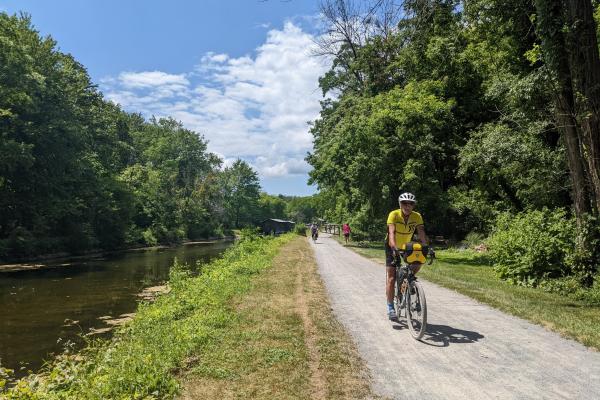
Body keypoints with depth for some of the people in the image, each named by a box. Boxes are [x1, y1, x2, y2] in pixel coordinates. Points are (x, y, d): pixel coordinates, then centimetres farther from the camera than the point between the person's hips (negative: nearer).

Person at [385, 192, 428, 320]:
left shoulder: (417, 217, -18)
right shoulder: (394, 215, -26)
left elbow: (421, 233, -26)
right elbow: (391, 233, -37)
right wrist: (394, 248, -51)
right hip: (392, 247, -3)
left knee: (418, 262, -22)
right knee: (391, 278, -7)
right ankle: (390, 307, 2)